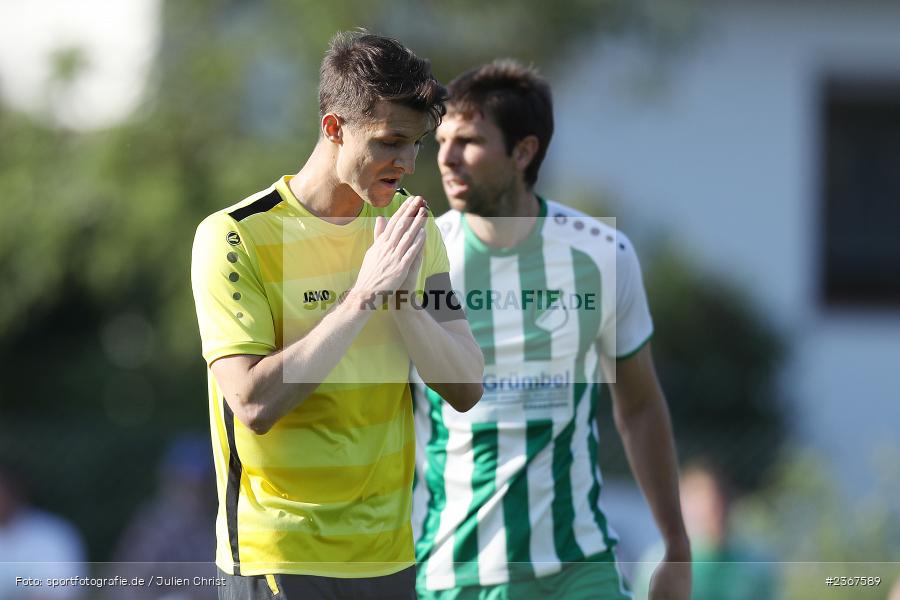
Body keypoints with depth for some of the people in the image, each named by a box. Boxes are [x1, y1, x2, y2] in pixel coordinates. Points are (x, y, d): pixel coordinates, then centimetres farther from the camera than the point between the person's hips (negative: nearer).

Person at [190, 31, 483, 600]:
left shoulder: (410, 226, 5)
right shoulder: (234, 237, -12)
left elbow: (467, 389, 0)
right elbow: (254, 404, -21)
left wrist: (402, 298, -16)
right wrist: (364, 295, -22)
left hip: (389, 551, 5)